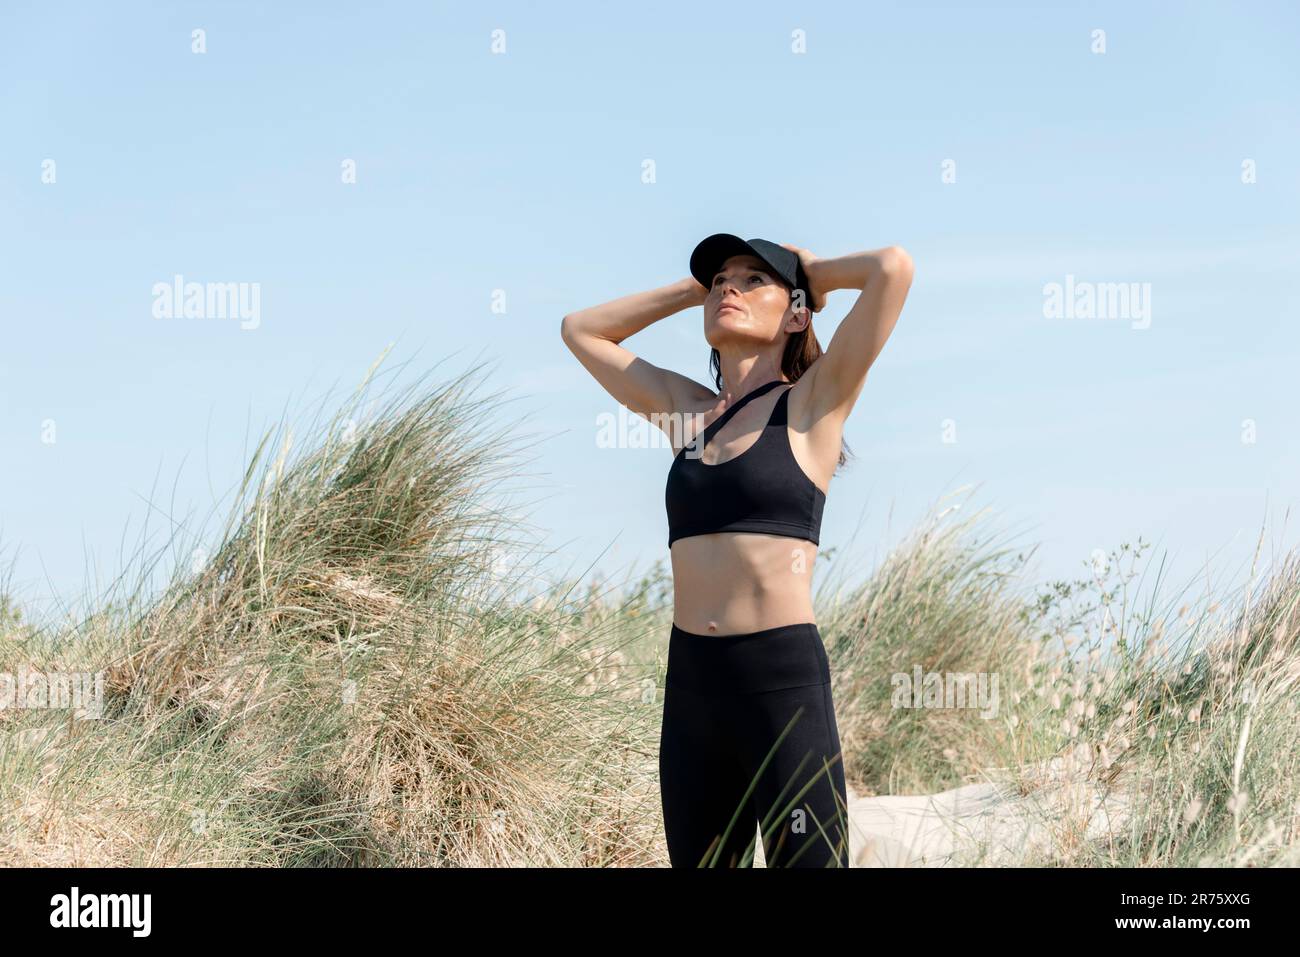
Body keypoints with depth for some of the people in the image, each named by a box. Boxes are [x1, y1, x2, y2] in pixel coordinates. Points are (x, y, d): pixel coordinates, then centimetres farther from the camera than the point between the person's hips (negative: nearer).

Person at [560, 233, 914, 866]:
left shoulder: (812, 403, 1)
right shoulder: (686, 411, 15)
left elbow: (894, 267, -11)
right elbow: (580, 329, 28)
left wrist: (813, 274, 8)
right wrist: (694, 287, 22)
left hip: (782, 676, -6)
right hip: (691, 678, 6)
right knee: (698, 861, 11)